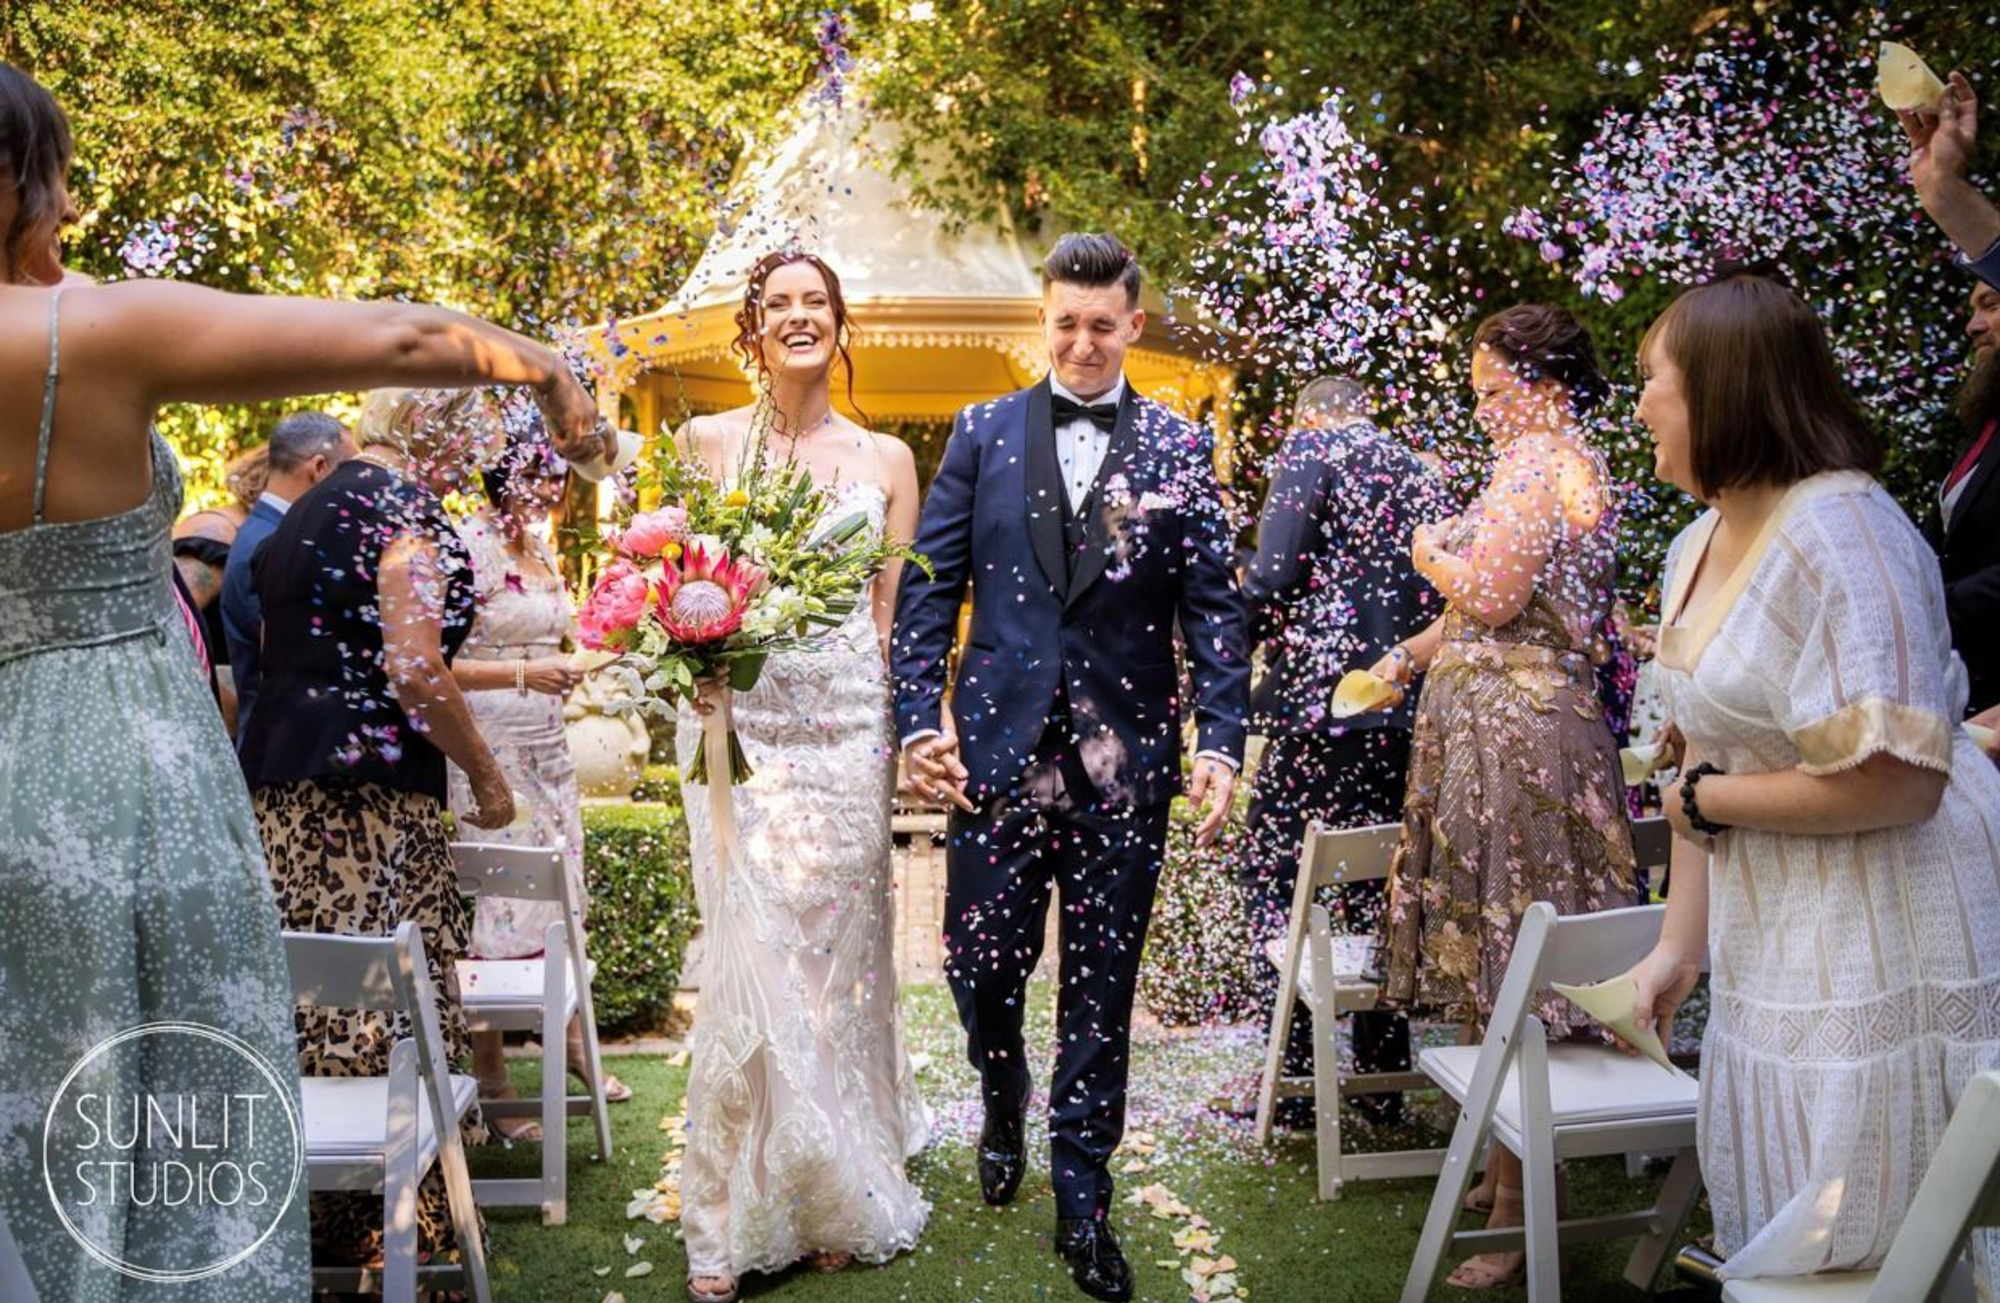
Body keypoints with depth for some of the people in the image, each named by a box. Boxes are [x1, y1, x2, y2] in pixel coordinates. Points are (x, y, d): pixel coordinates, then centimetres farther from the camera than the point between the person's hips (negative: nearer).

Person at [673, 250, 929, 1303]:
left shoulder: (886, 459, 8)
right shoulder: (708, 443, 6)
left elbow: (896, 614, 7)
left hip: (848, 733, 1)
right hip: (737, 727, -1)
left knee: (833, 960, 7)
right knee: (754, 968, -2)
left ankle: (836, 1197, 23)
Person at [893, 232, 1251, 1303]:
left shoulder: (1178, 447, 5)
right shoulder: (983, 433, 6)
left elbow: (1214, 606, 1)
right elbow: (929, 588, 4)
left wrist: (1221, 742, -9)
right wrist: (917, 720, -6)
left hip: (1126, 759, 0)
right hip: (999, 746, 1)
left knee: (1102, 987, 7)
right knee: (980, 967, 7)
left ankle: (1083, 1202, 23)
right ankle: (1003, 1109, 40)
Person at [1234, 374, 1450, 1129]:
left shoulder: (1313, 448, 0)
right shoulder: (1422, 474, 19)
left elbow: (1273, 577, -11)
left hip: (1322, 697, -7)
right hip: (1410, 707, 7)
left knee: (1271, 872, 1)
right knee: (1377, 881, 13)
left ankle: (1296, 1076, 0)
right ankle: (1383, 1078, 18)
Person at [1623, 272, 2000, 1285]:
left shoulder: (1838, 529, -20)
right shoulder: (1697, 548, 8)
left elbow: (1893, 780, -26)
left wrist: (1704, 801, -13)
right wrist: (1681, 941, 6)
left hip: (1881, 939, -9)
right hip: (1771, 937, 9)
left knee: (1851, 1245, 2)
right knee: (1766, 1226, 19)